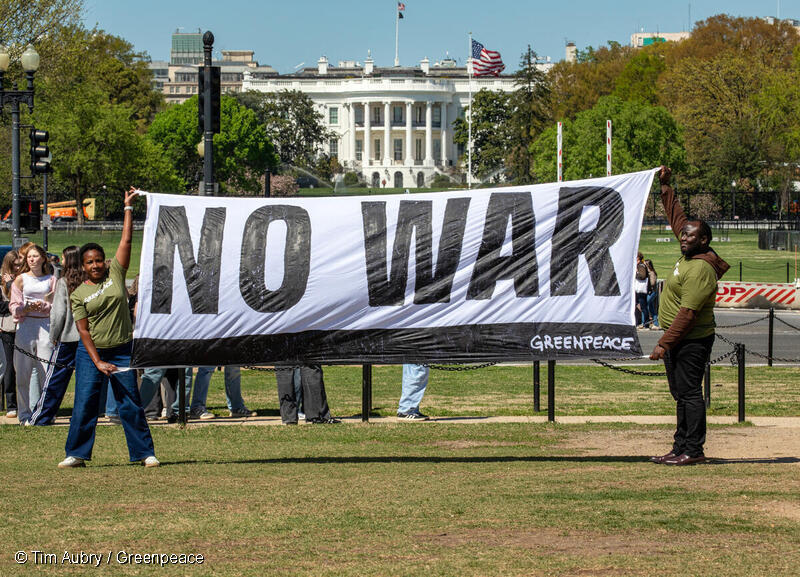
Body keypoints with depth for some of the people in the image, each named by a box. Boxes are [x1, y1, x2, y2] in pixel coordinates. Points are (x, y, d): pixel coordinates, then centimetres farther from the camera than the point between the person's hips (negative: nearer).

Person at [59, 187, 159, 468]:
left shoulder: (115, 274, 3)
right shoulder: (78, 294, -1)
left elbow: (126, 240, 0)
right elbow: (84, 331, -4)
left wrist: (128, 207, -3)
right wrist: (98, 362, -11)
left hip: (122, 350, 1)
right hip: (91, 352, -1)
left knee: (131, 404, 2)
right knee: (84, 403, -4)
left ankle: (144, 452, 7)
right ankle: (76, 453, 5)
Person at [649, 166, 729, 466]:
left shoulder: (700, 270, -20)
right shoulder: (689, 253, 8)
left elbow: (687, 313, -24)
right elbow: (676, 218, 23)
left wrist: (664, 343, -24)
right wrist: (666, 187, 25)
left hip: (692, 341, -10)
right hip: (678, 340, 10)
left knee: (689, 393, -8)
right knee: (681, 395, 12)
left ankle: (693, 451, -6)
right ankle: (681, 448, 17)